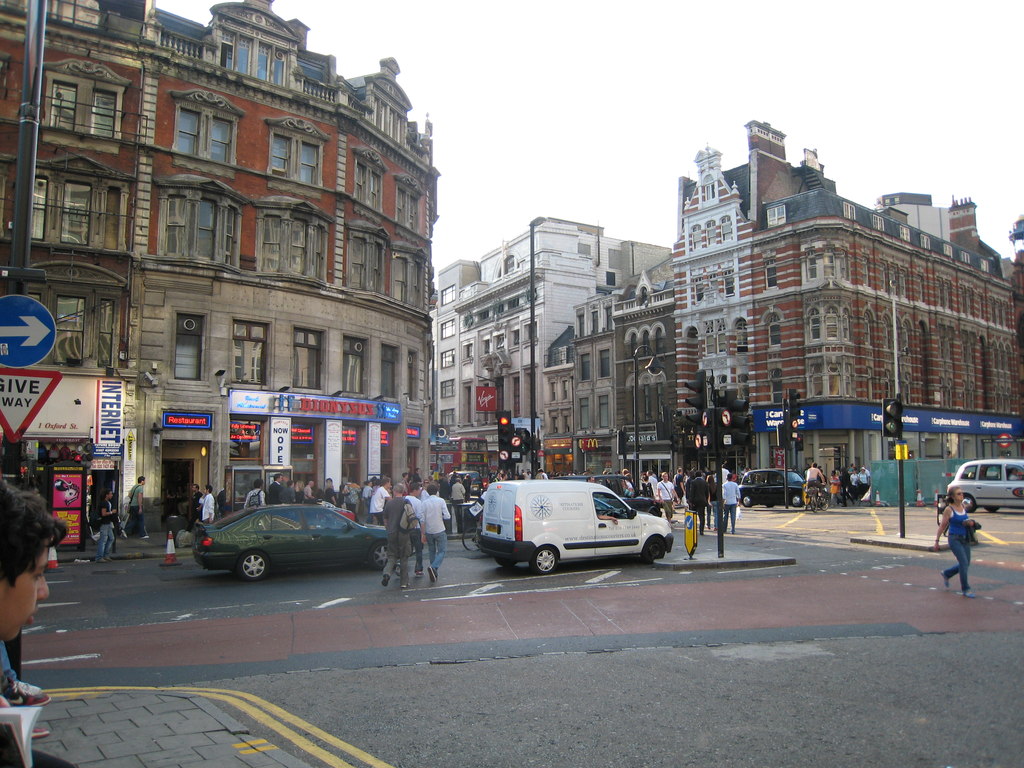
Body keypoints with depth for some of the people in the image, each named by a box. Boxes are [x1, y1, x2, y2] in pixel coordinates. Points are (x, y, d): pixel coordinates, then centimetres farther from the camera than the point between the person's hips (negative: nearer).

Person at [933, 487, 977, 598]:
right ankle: (965, 589, 3)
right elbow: (942, 526, -6)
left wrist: (970, 522, -3)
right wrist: (937, 541, -6)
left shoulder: (964, 506, 5)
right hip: (954, 539, -6)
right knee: (964, 563, -11)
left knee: (966, 564, 11)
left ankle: (946, 574, 35)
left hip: (965, 539, 6)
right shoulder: (949, 509, -11)